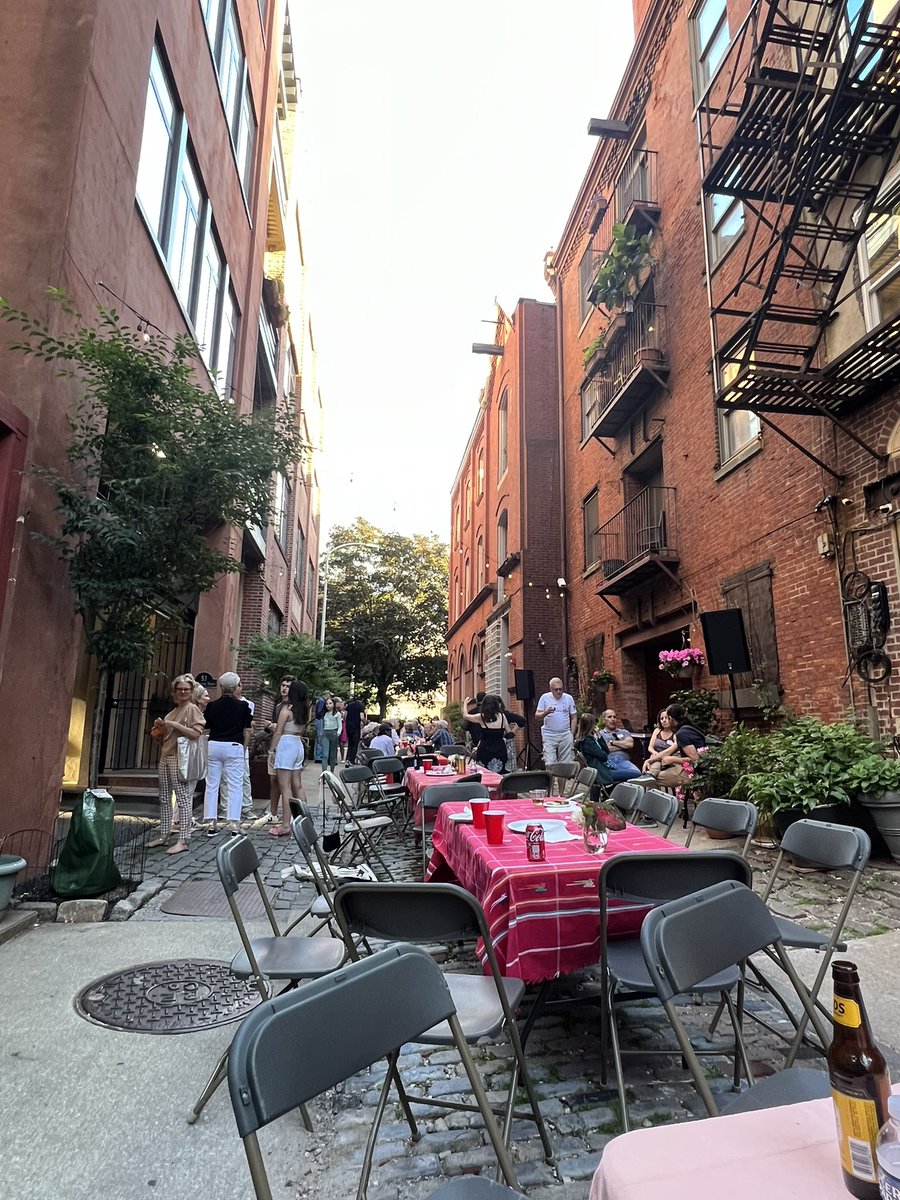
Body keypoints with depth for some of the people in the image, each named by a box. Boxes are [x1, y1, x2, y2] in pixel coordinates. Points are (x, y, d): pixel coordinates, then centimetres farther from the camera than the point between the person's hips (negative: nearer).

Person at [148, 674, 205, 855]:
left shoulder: (192, 709, -5)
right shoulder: (174, 710, 18)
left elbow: (196, 733, -17)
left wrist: (174, 724, -18)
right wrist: (160, 727, 6)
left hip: (180, 759, -8)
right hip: (165, 757, 9)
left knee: (183, 799, -7)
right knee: (164, 798, 12)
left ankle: (183, 840, -6)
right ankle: (163, 835, 20)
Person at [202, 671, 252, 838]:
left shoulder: (212, 706, 3)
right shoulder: (242, 706, -4)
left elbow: (206, 728, 7)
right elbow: (247, 731, 0)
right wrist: (244, 747, 12)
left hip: (213, 746, 3)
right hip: (234, 746, -3)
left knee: (212, 785, 9)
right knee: (235, 786, 2)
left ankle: (211, 823, 10)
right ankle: (234, 823, 0)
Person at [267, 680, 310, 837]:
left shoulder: (287, 708, -11)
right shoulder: (305, 711, 7)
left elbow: (278, 732, -10)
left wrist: (272, 750, -6)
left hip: (286, 744, -7)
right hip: (299, 745, 7)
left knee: (285, 787, -6)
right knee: (298, 786, 13)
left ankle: (285, 825, -6)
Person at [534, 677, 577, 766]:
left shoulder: (568, 698, 4)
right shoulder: (545, 698, 0)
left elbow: (573, 718, 9)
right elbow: (537, 716, -1)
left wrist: (572, 734, 2)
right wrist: (546, 713, -21)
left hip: (565, 735, 2)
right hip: (549, 735, -2)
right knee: (549, 764, -9)